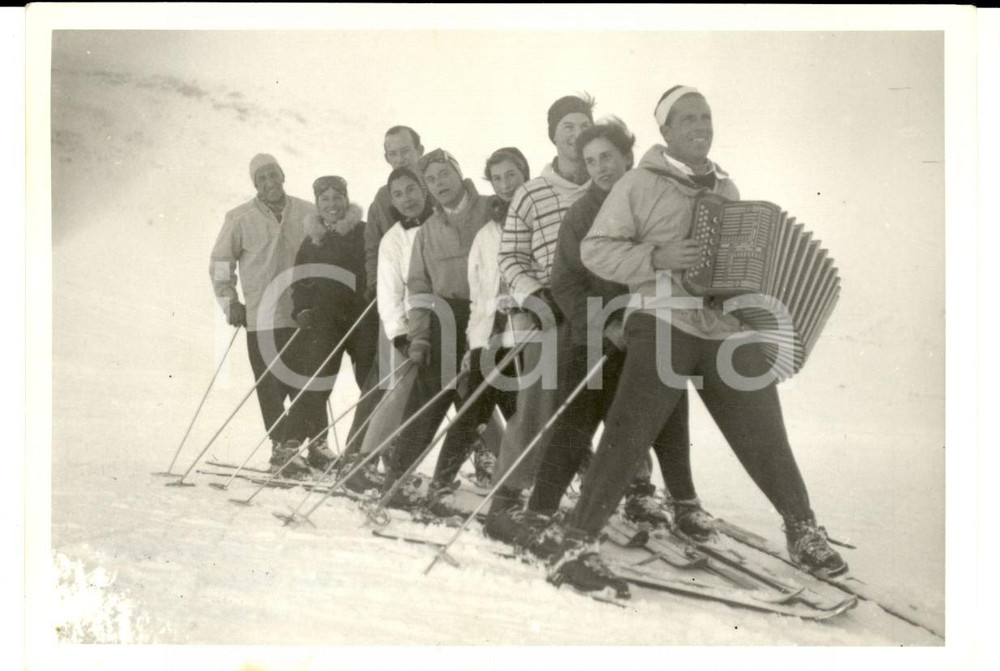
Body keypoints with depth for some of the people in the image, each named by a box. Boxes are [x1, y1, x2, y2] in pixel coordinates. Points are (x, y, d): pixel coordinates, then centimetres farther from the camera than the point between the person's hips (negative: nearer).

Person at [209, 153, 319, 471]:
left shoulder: (308, 213, 6)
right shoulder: (240, 218, 3)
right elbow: (221, 264, 10)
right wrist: (230, 302, 2)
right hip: (262, 319, 0)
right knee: (270, 386, 0)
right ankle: (280, 442, 12)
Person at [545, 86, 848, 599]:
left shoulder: (726, 188, 19)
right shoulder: (639, 185, 2)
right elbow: (595, 249, -2)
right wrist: (656, 258, -17)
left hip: (733, 332, 5)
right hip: (664, 327, -5)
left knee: (765, 439, 9)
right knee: (628, 434, -14)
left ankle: (803, 529, 32)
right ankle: (577, 547, -7)